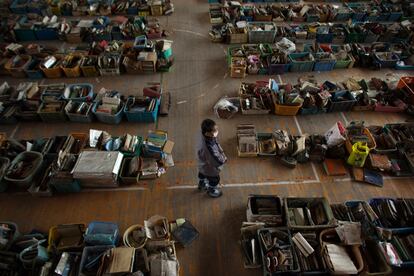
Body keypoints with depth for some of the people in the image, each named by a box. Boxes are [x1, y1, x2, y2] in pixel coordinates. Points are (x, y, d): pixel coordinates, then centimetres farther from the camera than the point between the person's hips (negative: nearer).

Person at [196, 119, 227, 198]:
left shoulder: (203, 136, -23)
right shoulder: (209, 148, -47)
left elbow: (217, 144, -4)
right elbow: (217, 161, -34)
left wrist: (221, 152, -8)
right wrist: (224, 159, -16)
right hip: (210, 168, -7)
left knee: (202, 174, 35)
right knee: (214, 180, 25)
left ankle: (202, 185, 65)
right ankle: (212, 191, 54)